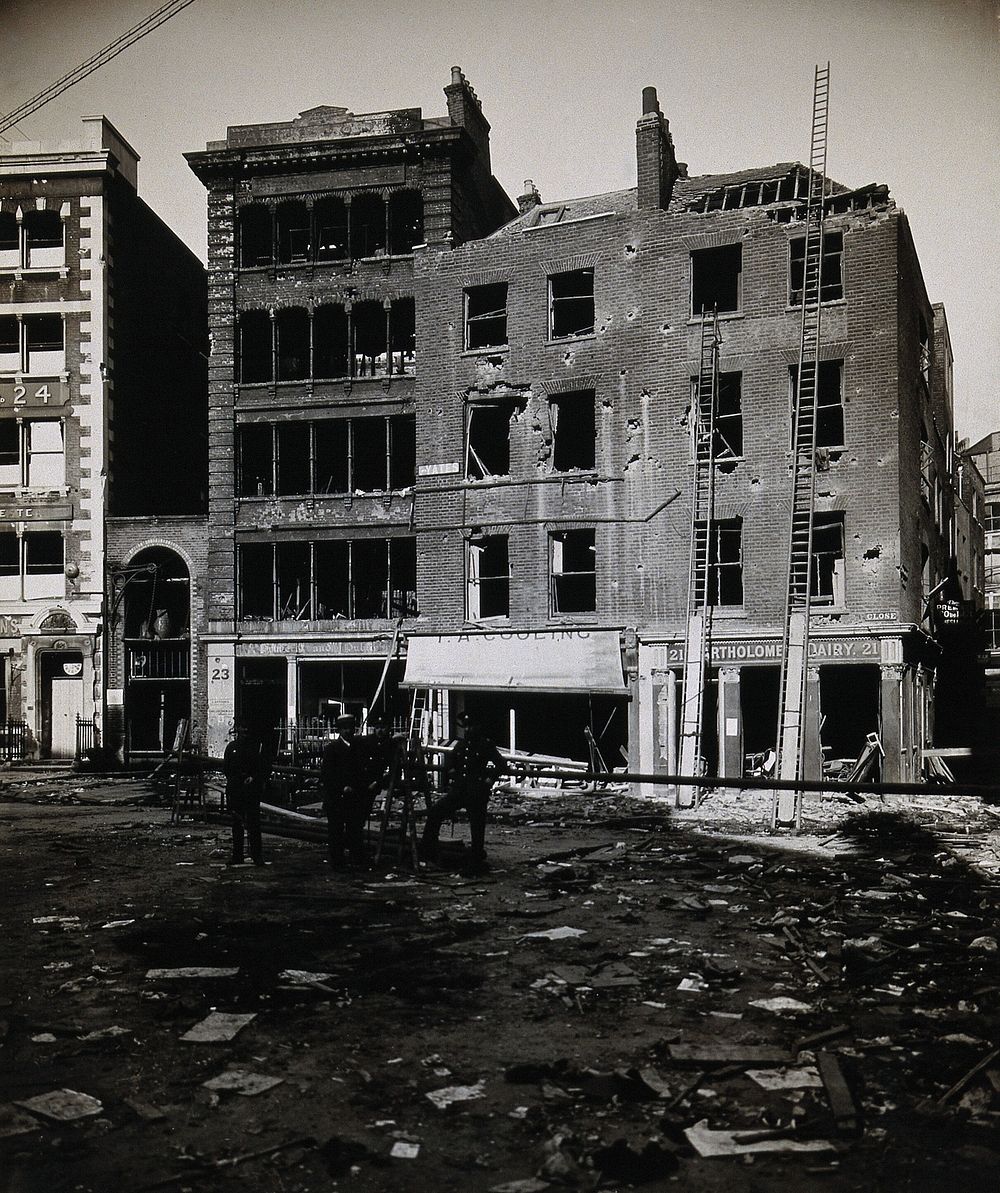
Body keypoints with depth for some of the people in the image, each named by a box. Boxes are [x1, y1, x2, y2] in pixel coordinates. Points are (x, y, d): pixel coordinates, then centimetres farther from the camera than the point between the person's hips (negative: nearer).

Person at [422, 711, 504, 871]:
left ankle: (478, 861, 12)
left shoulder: (485, 744, -3)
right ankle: (428, 852, -4)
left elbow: (501, 766, -4)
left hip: (476, 793, -5)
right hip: (458, 790, 5)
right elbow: (451, 763, 30)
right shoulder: (460, 744, 13)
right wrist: (452, 775, 14)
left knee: (477, 828, -2)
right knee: (434, 813, -9)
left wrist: (489, 779, -11)